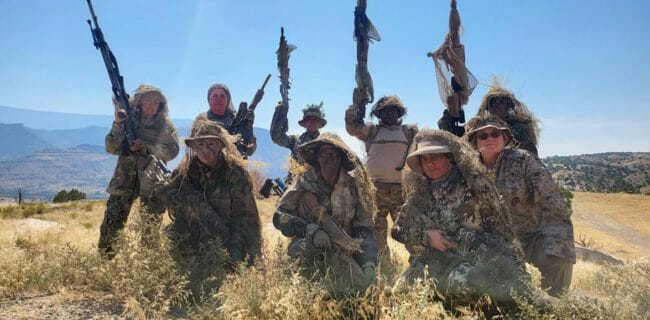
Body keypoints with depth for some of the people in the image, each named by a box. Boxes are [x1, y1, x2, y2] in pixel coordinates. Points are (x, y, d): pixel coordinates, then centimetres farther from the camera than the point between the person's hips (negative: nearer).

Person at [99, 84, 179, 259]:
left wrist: (145, 146, -17)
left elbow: (173, 150, -7)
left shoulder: (164, 124, 3)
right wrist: (118, 124, -13)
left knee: (152, 225, 4)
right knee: (111, 223, -1)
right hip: (125, 178, 1)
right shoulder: (128, 119, 6)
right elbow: (111, 148, 1)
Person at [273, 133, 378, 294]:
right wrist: (311, 230, -28)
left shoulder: (353, 185, -2)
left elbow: (364, 226, 1)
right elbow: (280, 216, -11)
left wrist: (369, 263, -14)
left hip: (345, 249, 1)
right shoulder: (304, 182, -7)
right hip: (311, 248, -1)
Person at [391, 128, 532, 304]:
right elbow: (398, 230, 12)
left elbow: (499, 224, 3)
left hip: (483, 255, -2)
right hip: (442, 260, 3)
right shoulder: (418, 194, 10)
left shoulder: (474, 183, 0)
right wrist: (426, 236, -5)